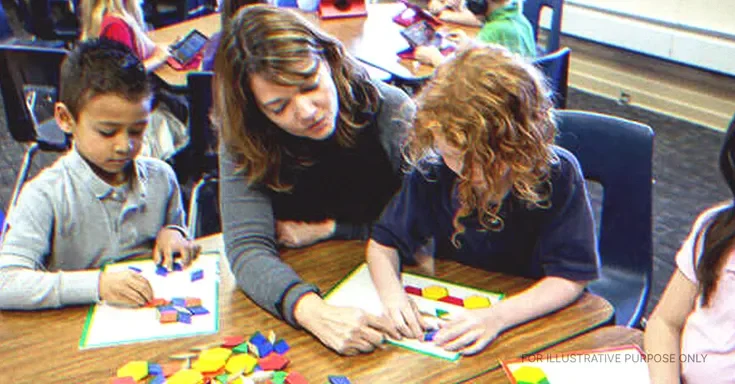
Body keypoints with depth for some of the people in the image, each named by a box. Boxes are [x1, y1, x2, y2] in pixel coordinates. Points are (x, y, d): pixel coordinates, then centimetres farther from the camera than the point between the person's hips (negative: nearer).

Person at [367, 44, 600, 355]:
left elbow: (570, 278, -16)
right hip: (451, 312, 2)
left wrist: (497, 316, -30)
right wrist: (391, 291, -22)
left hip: (535, 316, -2)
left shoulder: (557, 174, -19)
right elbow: (383, 242, -1)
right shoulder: (433, 170, -12)